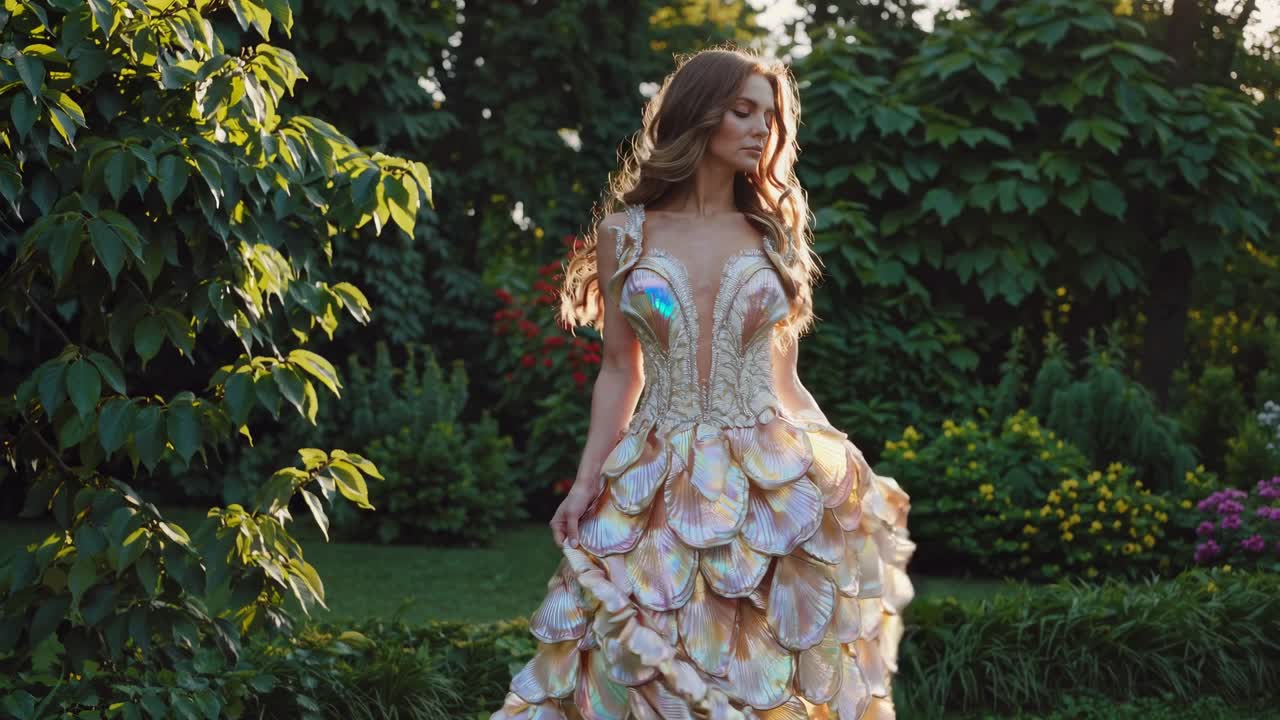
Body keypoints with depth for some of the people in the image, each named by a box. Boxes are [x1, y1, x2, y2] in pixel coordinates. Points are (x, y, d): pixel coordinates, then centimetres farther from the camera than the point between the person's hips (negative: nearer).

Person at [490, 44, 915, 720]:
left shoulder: (773, 234, 7)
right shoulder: (627, 233, 4)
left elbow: (783, 377, 11)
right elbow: (620, 370, 7)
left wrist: (846, 470, 6)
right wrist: (586, 481, 0)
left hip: (774, 485, 1)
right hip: (662, 487, -1)